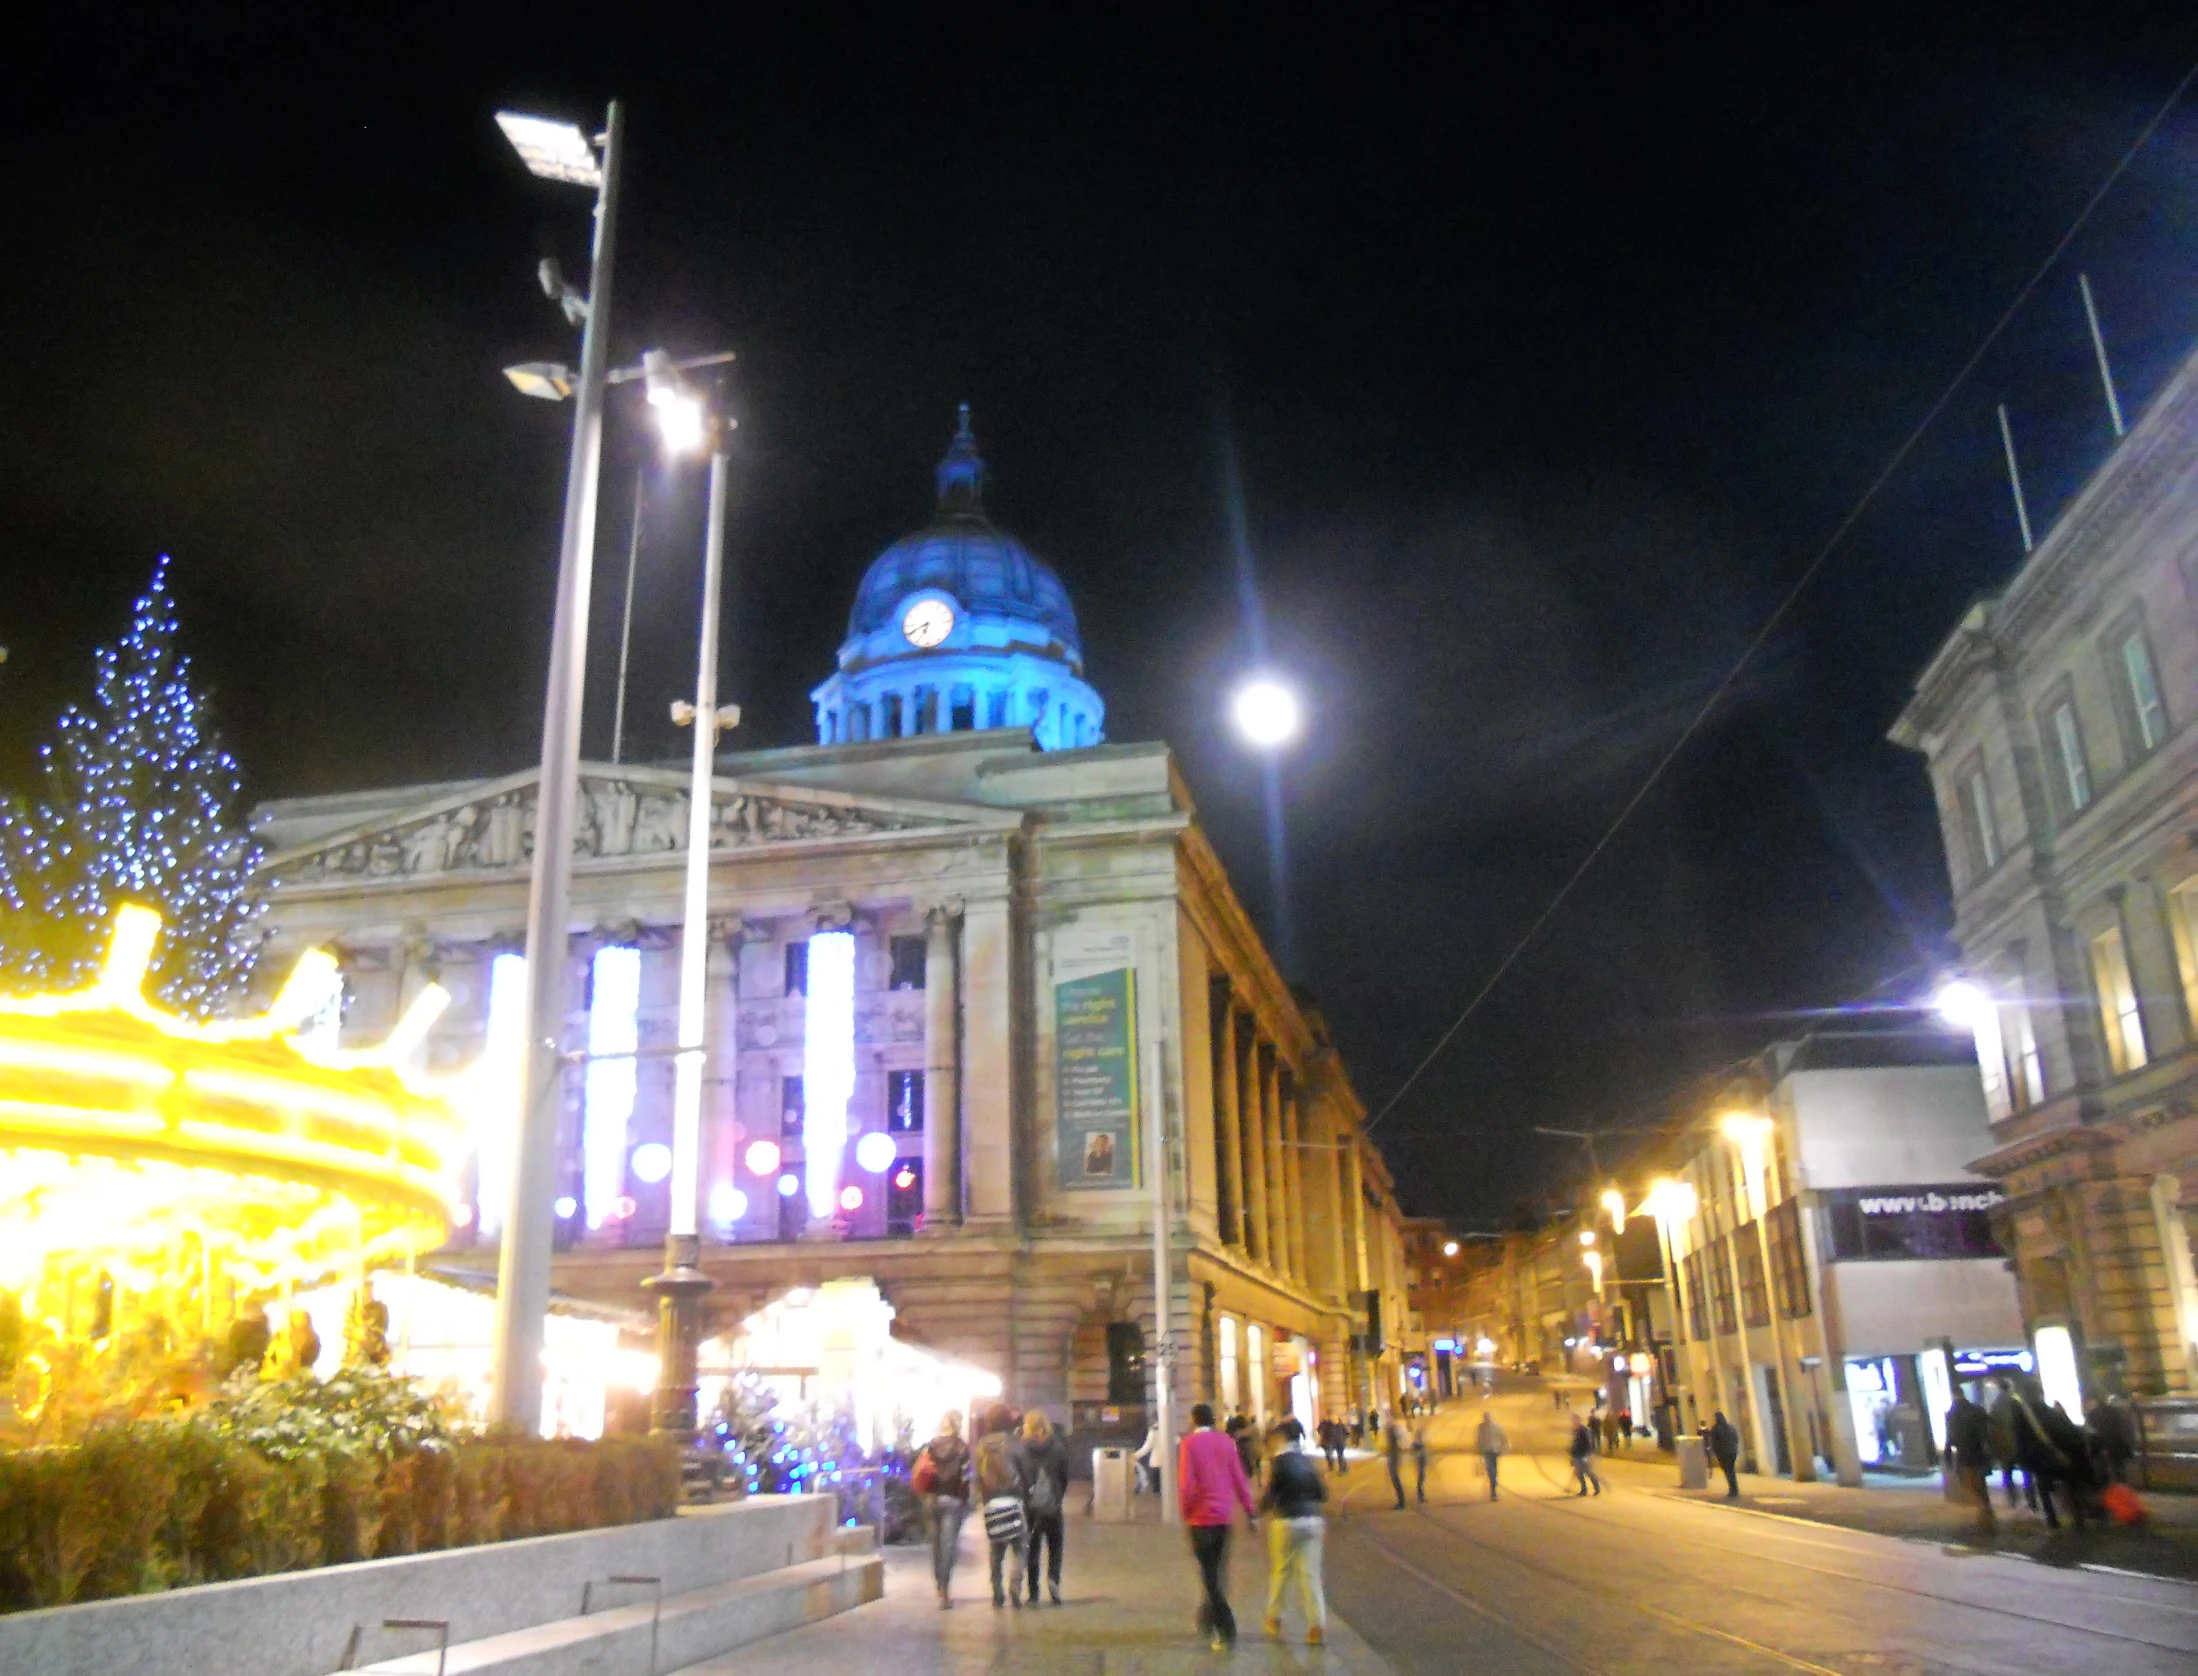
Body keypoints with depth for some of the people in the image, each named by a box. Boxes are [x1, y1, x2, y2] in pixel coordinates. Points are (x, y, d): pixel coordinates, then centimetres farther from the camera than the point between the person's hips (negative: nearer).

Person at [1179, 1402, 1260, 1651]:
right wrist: (1250, 1509, 7)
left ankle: (1226, 1631, -8)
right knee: (1219, 1571, 19)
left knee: (1210, 1574, 0)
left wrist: (1185, 1509, 0)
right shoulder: (1226, 1441, 3)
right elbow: (1240, 1478, 2)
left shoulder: (1188, 1443, -8)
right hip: (1225, 1514, 4)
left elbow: (1185, 1482, -12)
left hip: (1201, 1516, -4)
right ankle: (1208, 1617, 32)